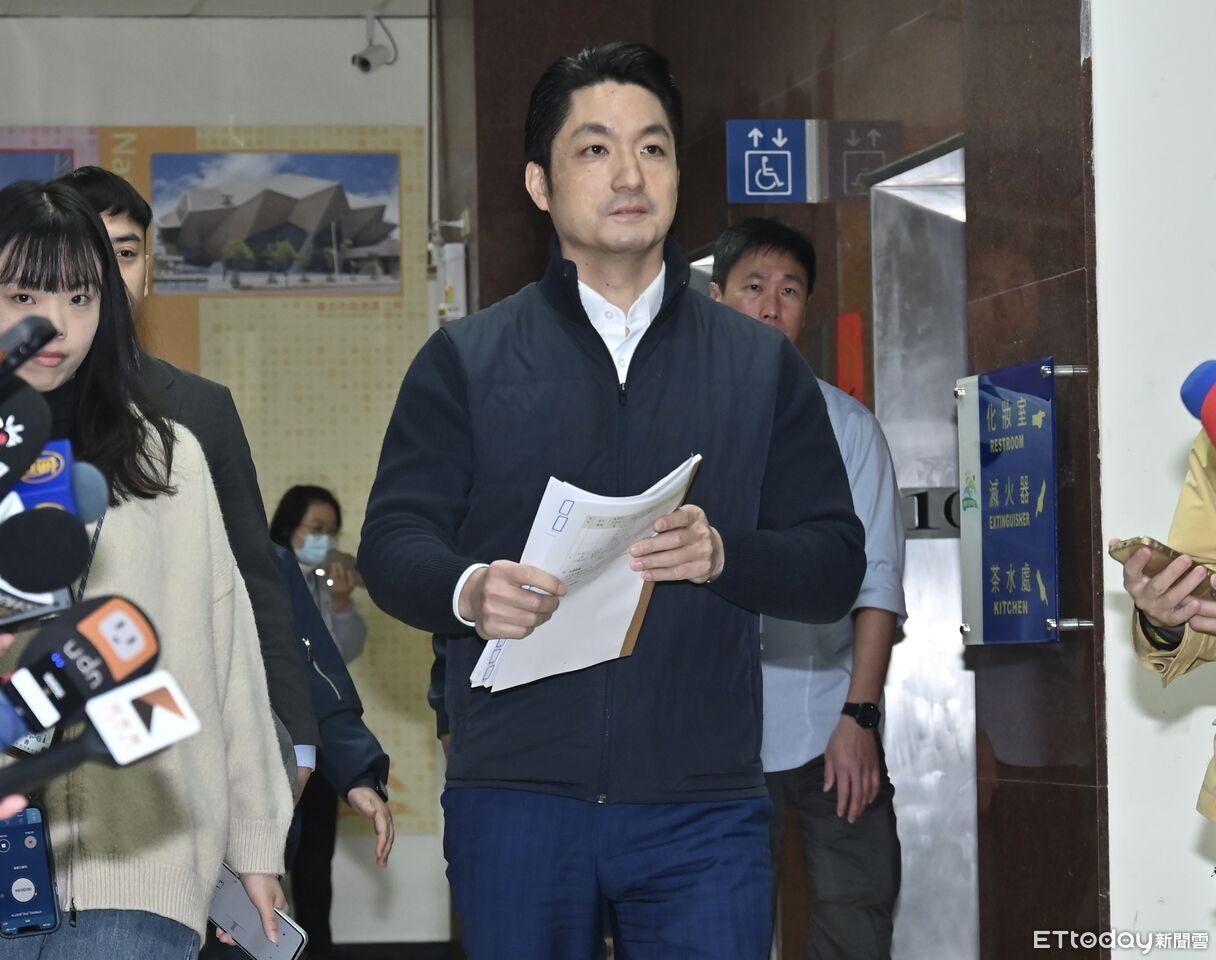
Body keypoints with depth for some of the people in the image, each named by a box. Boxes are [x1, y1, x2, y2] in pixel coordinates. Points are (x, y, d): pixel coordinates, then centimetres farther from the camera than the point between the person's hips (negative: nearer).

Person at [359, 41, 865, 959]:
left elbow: (835, 564, 8)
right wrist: (467, 590, -20)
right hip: (515, 802, 0)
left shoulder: (763, 365, 13)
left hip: (703, 808, 0)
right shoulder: (464, 360, 9)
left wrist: (725, 555, -13)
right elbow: (391, 544, 3)